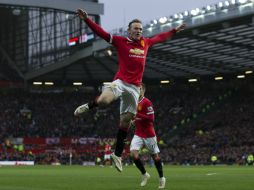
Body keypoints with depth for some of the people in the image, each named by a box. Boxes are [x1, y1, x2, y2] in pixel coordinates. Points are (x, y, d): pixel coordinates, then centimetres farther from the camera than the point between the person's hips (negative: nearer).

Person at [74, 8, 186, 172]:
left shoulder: (146, 43, 12)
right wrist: (87, 20, -18)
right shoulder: (121, 41, -2)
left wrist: (175, 30, 40)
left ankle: (118, 154, 17)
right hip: (120, 82, -5)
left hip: (135, 87, 5)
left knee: (125, 122, 8)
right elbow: (102, 33, -8)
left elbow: (161, 37, 31)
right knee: (104, 100, -34)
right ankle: (89, 105, 1)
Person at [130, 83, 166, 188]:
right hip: (138, 134, 6)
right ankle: (144, 174, 3)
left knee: (155, 156, 7)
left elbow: (151, 118, -21)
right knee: (133, 153, -14)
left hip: (149, 134, -6)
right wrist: (134, 120, 5)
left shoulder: (147, 102, -14)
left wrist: (137, 115, -26)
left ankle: (161, 178, 24)